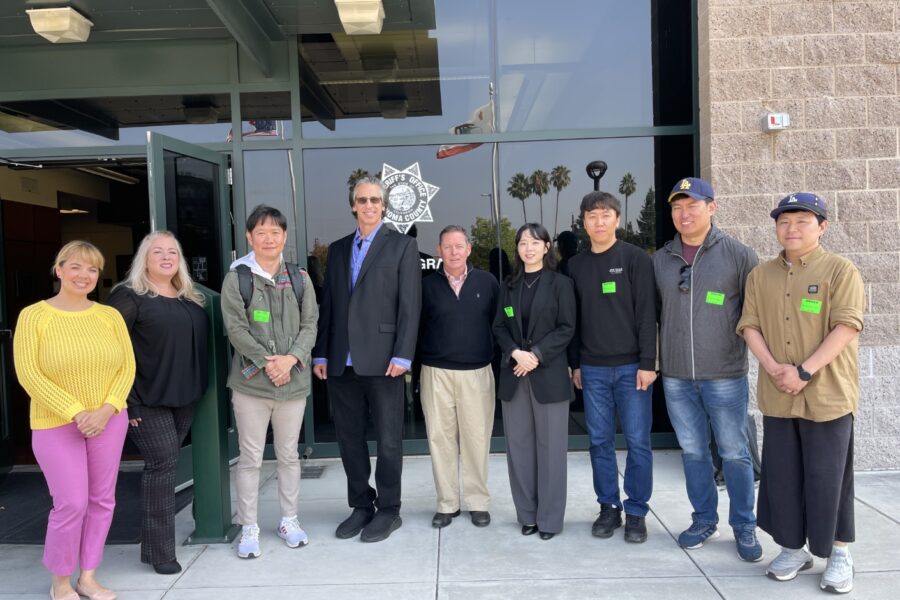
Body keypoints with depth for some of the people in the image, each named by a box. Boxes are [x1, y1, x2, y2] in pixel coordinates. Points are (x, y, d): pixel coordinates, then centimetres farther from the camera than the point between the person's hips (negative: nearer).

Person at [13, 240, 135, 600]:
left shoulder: (110, 316, 1)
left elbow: (127, 366, 1)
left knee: (102, 499, 8)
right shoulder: (33, 316, -5)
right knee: (72, 503, -3)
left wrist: (106, 410, -14)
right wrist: (76, 413, -17)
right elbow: (28, 374, -11)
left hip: (109, 420, 3)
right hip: (56, 424, -3)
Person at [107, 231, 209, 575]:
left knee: (166, 464, 12)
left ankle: (155, 542, 24)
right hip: (148, 399, -6)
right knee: (162, 464, -6)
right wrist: (125, 399, -15)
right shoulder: (129, 296, -7)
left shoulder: (190, 299, 13)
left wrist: (197, 387, 12)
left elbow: (199, 341, 19)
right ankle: (160, 551, 5)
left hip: (184, 397, 6)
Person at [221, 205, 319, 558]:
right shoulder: (236, 279, -1)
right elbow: (236, 328, -7)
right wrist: (267, 362, -15)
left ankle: (289, 520, 28)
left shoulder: (299, 279, 7)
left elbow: (309, 325, 3)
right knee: (250, 457, 5)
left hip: (294, 381, 2)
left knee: (289, 454, 13)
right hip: (251, 381, -2)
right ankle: (249, 528, 18)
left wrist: (290, 358, -13)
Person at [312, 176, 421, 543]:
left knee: (388, 440, 5)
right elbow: (328, 305, 14)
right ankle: (361, 506, 26)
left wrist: (402, 356, -13)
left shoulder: (402, 246, 1)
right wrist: (321, 353, 7)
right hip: (341, 362, 5)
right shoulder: (337, 249, 15)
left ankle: (388, 510, 19)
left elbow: (410, 305, -6)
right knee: (349, 439, 11)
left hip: (382, 360, -4)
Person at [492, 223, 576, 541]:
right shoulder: (508, 285, 12)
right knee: (518, 444, 6)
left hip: (549, 375, -3)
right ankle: (527, 514, 18)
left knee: (550, 445, 1)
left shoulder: (560, 283, 1)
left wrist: (536, 355, -15)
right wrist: (515, 353, -11)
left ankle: (549, 517, 12)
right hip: (514, 374, 4)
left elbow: (566, 328, -5)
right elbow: (499, 326, 7)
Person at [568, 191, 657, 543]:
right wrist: (575, 364, 9)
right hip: (592, 369, 3)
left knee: (637, 442, 2)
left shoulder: (635, 258, -2)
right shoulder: (576, 265, 9)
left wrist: (647, 363, -11)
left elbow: (646, 314, -7)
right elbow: (574, 319, 11)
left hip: (631, 366, -3)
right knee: (600, 442, 8)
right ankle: (609, 508, 21)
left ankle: (636, 512, 15)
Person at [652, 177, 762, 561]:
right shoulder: (660, 259, 6)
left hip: (725, 375, -3)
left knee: (734, 453, 7)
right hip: (676, 377, 3)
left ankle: (744, 527, 23)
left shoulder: (738, 255, -4)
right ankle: (704, 519, 29)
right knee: (692, 451, 13)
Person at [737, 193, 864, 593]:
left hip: (827, 395, -3)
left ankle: (839, 555, 22)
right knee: (782, 476, 10)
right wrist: (774, 368, -12)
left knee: (827, 477, 4)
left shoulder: (840, 270, -3)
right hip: (777, 396, 4)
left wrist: (805, 371, -18)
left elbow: (846, 327, -12)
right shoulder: (761, 275, 9)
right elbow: (750, 326, 4)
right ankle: (794, 548, 27)